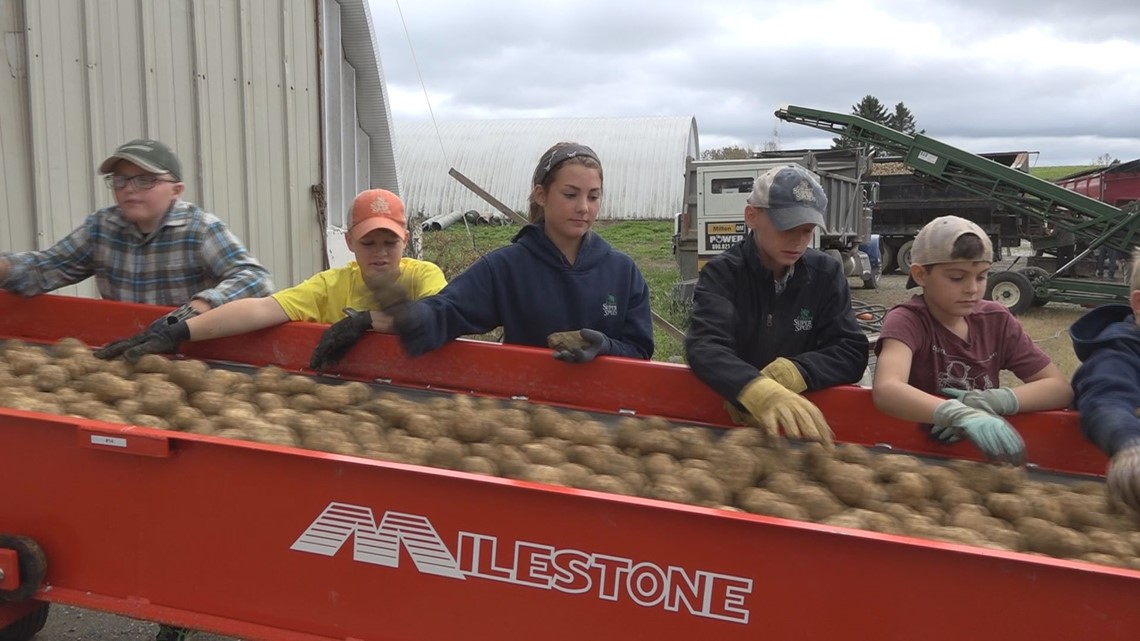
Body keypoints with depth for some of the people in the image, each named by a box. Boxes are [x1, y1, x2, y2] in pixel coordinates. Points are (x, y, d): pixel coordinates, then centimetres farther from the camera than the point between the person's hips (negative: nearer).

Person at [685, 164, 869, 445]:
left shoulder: (826, 273, 3)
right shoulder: (721, 273, -6)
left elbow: (851, 353, -3)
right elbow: (705, 347, -21)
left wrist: (786, 375, -21)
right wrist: (761, 393, -39)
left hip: (800, 426, 2)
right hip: (724, 418, -2)